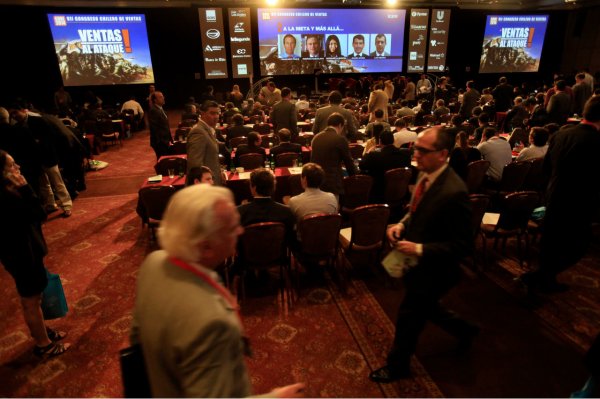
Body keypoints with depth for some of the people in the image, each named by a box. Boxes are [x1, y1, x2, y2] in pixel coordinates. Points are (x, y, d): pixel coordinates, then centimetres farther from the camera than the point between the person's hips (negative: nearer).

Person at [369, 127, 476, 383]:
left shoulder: (453, 192, -31)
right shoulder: (425, 175, -5)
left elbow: (464, 245, -25)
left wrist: (420, 249, -30)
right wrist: (401, 224, -7)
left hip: (434, 269, -8)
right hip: (418, 263, 8)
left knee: (409, 317, 12)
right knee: (424, 307, 29)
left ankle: (397, 366, 39)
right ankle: (464, 331, 56)